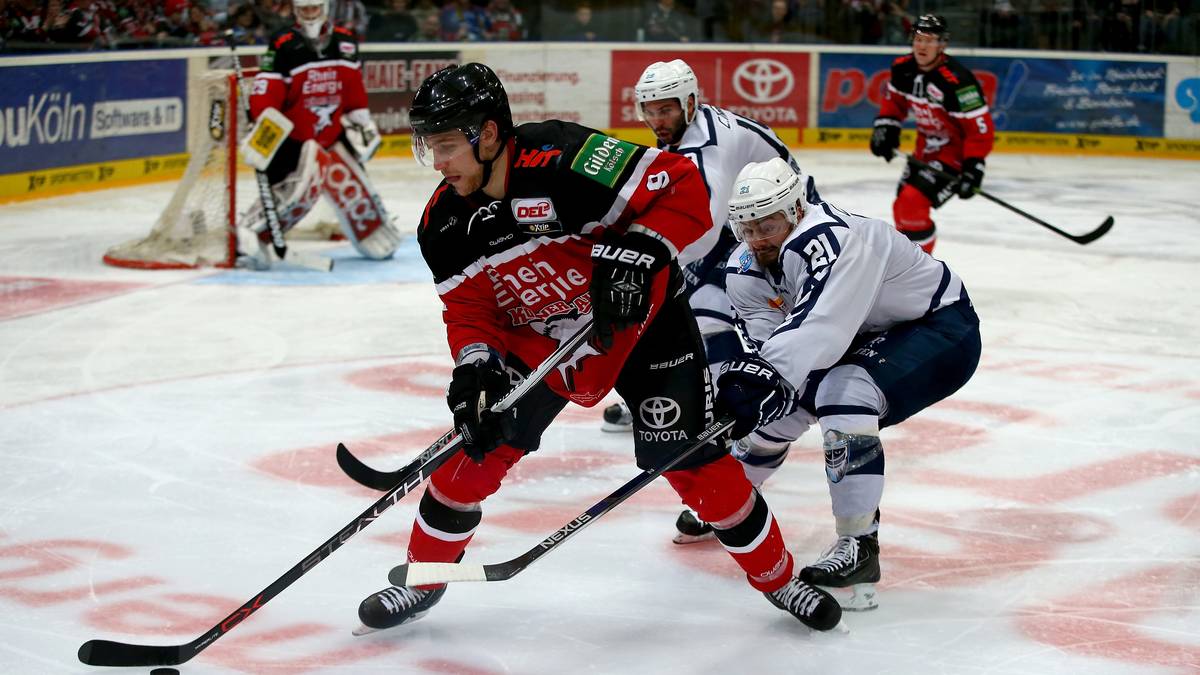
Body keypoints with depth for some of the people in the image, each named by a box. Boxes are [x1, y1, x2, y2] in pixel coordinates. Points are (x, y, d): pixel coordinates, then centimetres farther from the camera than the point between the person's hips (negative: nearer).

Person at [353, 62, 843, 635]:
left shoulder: (564, 161, -33)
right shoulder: (443, 223, -12)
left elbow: (683, 187, -31)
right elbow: (468, 307, -4)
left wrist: (638, 253, -41)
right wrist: (474, 362, -23)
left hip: (641, 319, -5)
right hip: (535, 341, 5)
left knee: (694, 461, -7)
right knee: (476, 450, -2)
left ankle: (777, 577, 14)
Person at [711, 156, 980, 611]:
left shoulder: (832, 239, -34)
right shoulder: (746, 270, -8)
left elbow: (822, 323, -47)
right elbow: (770, 341, -17)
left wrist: (767, 370, -59)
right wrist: (750, 374, -38)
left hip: (942, 328, -9)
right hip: (869, 335, 9)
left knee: (844, 394, -32)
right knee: (776, 396, 4)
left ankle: (860, 545, -26)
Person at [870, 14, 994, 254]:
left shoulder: (956, 80, -29)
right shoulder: (904, 69, -6)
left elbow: (980, 127, -26)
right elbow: (895, 98, 17)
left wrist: (973, 168, -27)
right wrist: (885, 126, 4)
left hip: (955, 152, -8)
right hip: (926, 149, 9)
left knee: (912, 204, -21)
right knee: (902, 207, 15)